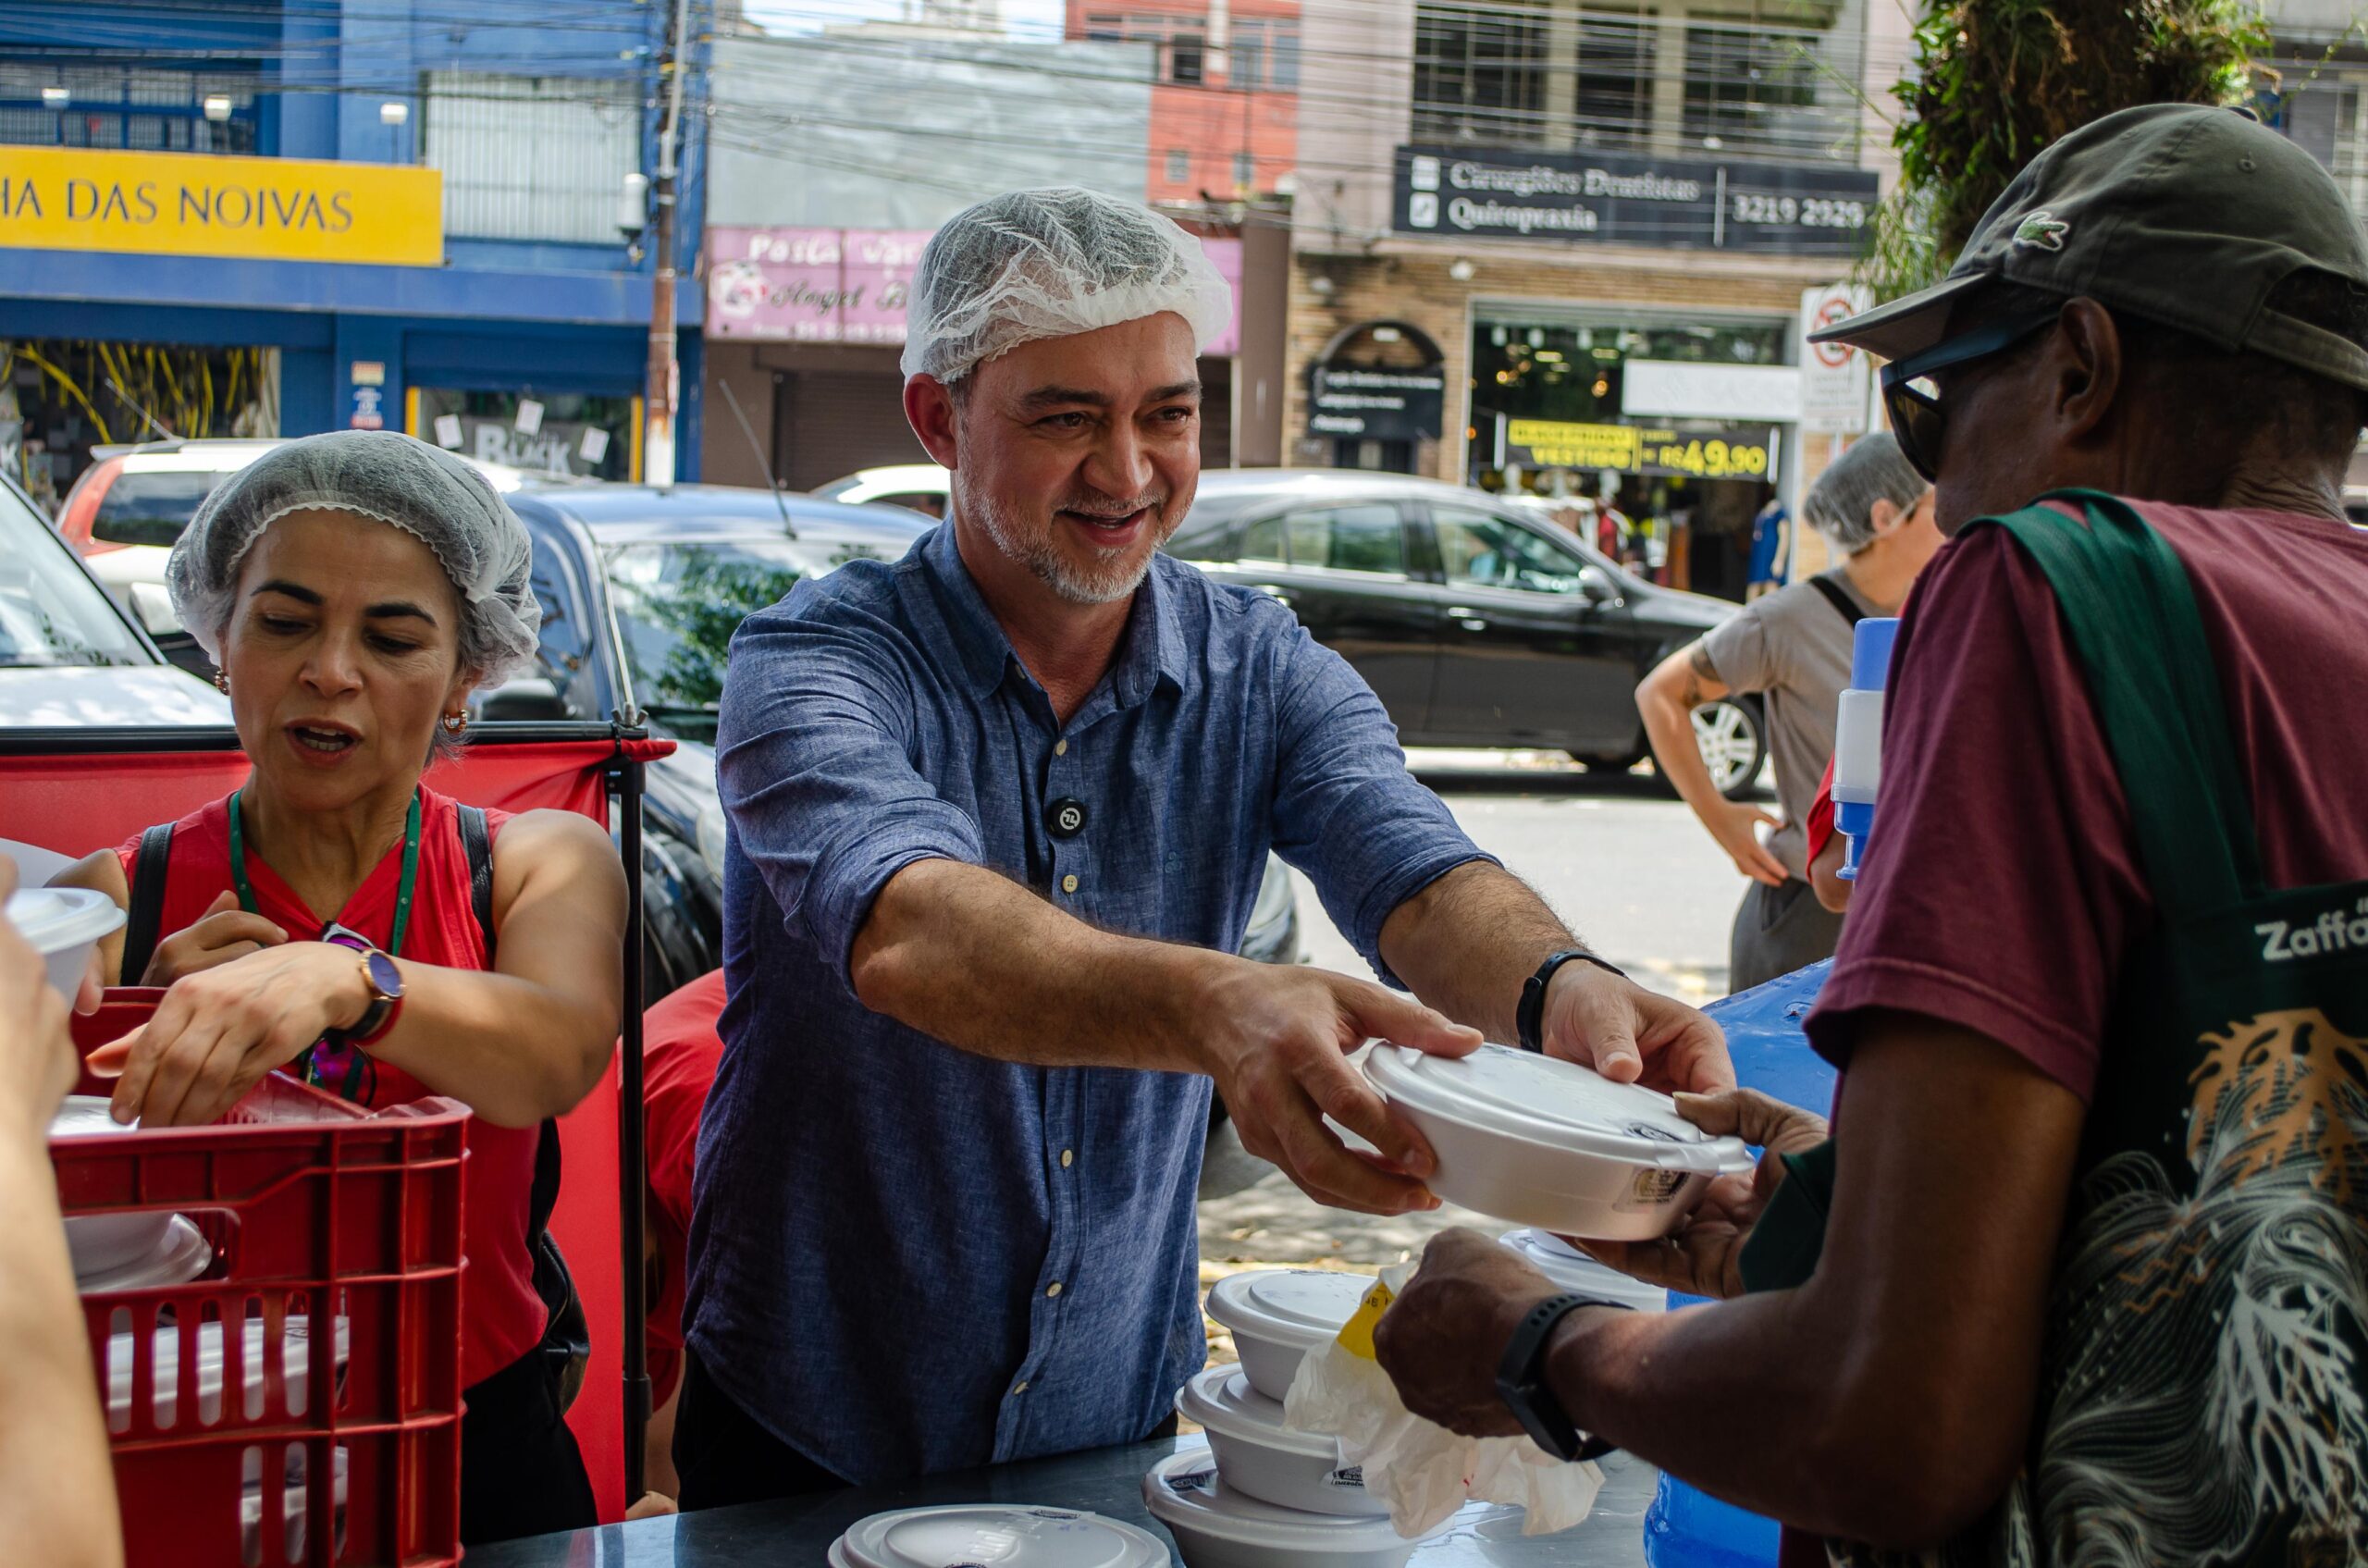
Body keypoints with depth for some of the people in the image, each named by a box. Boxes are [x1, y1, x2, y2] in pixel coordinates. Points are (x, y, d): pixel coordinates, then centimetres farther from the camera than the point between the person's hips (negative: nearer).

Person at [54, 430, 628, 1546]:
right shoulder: (112, 903, 4)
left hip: (479, 1463, 0)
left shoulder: (537, 866, 4)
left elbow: (560, 1056, -19)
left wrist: (342, 979, -36)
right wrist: (152, 1036, -14)